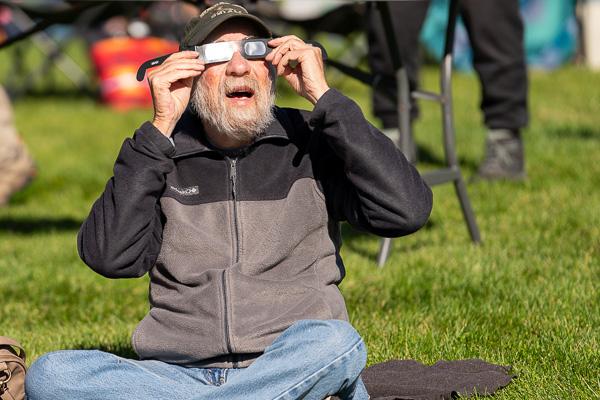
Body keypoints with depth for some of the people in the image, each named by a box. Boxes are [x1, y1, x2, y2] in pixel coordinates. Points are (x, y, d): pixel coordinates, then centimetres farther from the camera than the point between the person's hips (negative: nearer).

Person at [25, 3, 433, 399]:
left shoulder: (310, 143, 9)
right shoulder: (162, 156, 12)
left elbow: (407, 212, -8)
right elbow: (109, 257, -4)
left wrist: (324, 96, -5)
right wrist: (161, 127, -5)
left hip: (293, 366, -2)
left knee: (333, 343, -36)